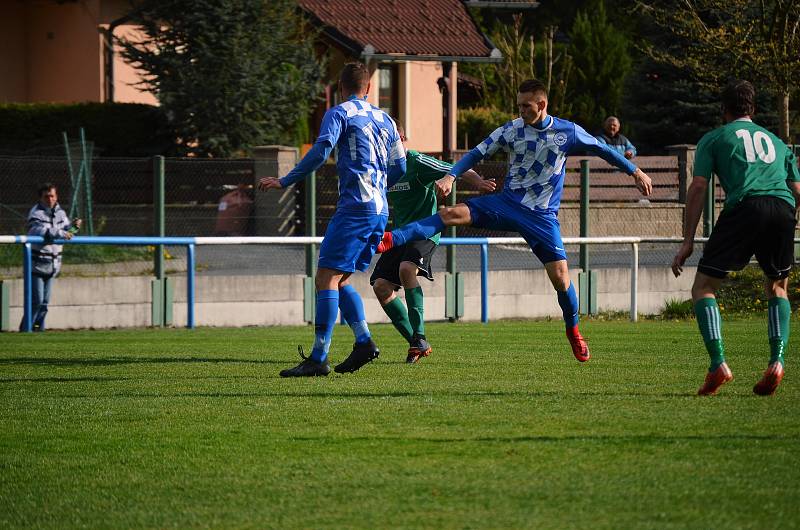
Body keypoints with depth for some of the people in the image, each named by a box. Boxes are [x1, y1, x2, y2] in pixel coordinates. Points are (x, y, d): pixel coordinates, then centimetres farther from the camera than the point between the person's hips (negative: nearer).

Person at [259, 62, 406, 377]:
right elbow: (399, 168, 21)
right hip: (380, 210, 8)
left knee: (327, 278, -10)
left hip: (354, 207, -8)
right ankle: (364, 342, 2)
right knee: (340, 280, 15)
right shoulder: (384, 120, 19)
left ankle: (318, 358, -18)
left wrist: (285, 182, -13)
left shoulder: (339, 114, -1)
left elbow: (320, 151, -16)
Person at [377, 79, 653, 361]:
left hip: (542, 215, -1)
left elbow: (602, 149, 9)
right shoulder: (511, 130, -2)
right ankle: (390, 240, -31)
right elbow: (477, 153, 0)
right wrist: (451, 176, -15)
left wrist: (635, 172, 14)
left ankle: (573, 331, 17)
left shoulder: (568, 132, -4)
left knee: (560, 275, -9)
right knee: (453, 214, -20)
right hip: (507, 203, 1)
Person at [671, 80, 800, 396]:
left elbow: (698, 187, 10)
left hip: (744, 206, -4)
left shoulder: (714, 139, 22)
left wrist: (688, 241, 9)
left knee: (703, 288, 6)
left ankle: (718, 364, -14)